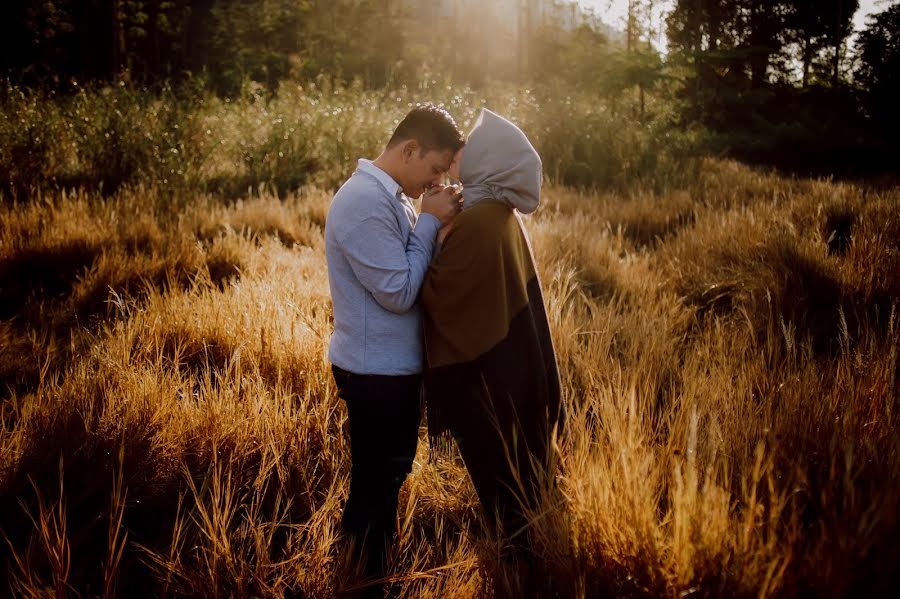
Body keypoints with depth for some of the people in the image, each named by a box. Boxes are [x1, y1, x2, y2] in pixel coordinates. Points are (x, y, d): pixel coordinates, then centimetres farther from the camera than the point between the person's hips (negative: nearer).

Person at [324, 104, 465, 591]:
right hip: (377, 371, -10)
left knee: (383, 476, 23)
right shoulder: (365, 202, -24)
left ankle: (358, 539, 41)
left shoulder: (387, 195, 8)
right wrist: (431, 222, -18)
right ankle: (369, 573, 25)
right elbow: (398, 292, -24)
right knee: (378, 481, 7)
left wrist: (430, 222, -1)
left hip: (392, 364, 10)